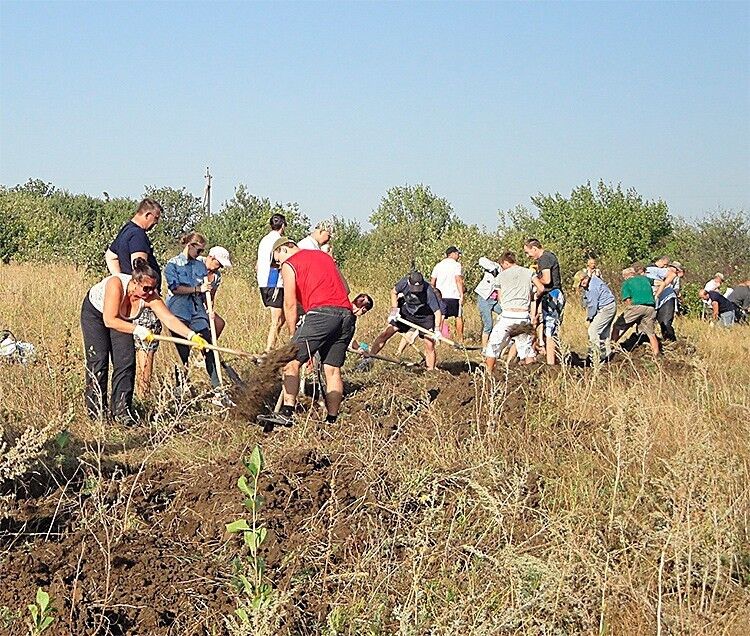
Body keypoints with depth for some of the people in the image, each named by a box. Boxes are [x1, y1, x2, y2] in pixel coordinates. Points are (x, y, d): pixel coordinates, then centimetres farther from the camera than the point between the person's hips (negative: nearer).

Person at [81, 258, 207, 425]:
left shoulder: (150, 296, -26)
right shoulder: (116, 284, -39)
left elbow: (169, 319, -29)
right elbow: (109, 320, -39)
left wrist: (192, 335, -40)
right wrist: (137, 330, -41)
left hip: (121, 319, 4)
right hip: (94, 312, -4)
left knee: (126, 361, -8)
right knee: (99, 359, -11)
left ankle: (121, 410, -4)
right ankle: (95, 410, -1)